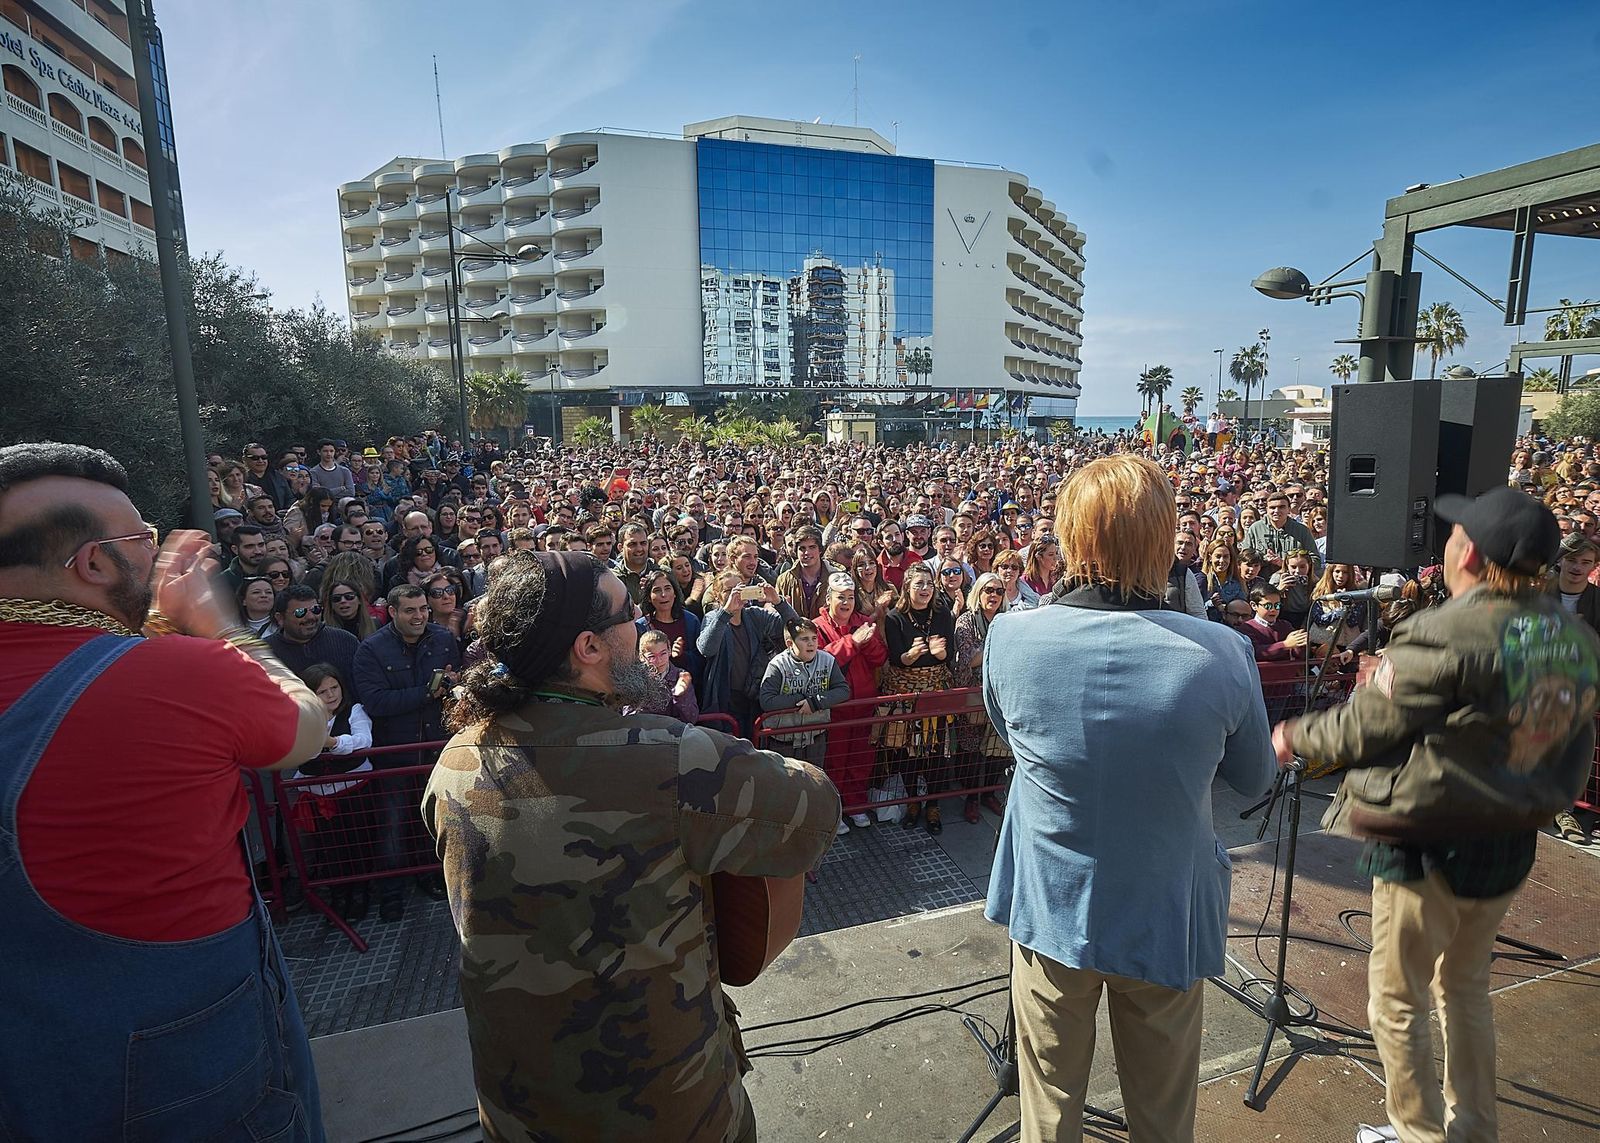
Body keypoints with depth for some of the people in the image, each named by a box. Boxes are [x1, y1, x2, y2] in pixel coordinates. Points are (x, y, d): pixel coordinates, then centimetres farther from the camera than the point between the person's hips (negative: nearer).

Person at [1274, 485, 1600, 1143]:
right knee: (1466, 988, 26)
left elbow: (1361, 730, -17)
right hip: (1512, 842, 8)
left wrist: (1293, 737, 0)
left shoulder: (1446, 636, -25)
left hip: (1427, 847, -8)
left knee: (1397, 1002, 13)